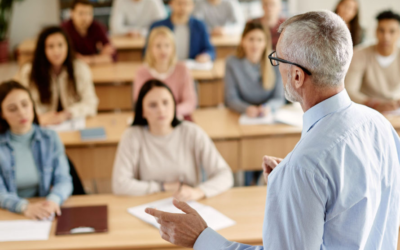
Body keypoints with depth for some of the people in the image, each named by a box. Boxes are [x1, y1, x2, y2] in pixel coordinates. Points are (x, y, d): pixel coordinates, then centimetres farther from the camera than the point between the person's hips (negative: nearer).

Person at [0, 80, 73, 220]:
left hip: (46, 214, 1)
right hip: (11, 215, -1)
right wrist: (25, 207, -29)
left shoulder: (50, 139, 5)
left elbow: (63, 180, -2)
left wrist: (53, 200, -25)